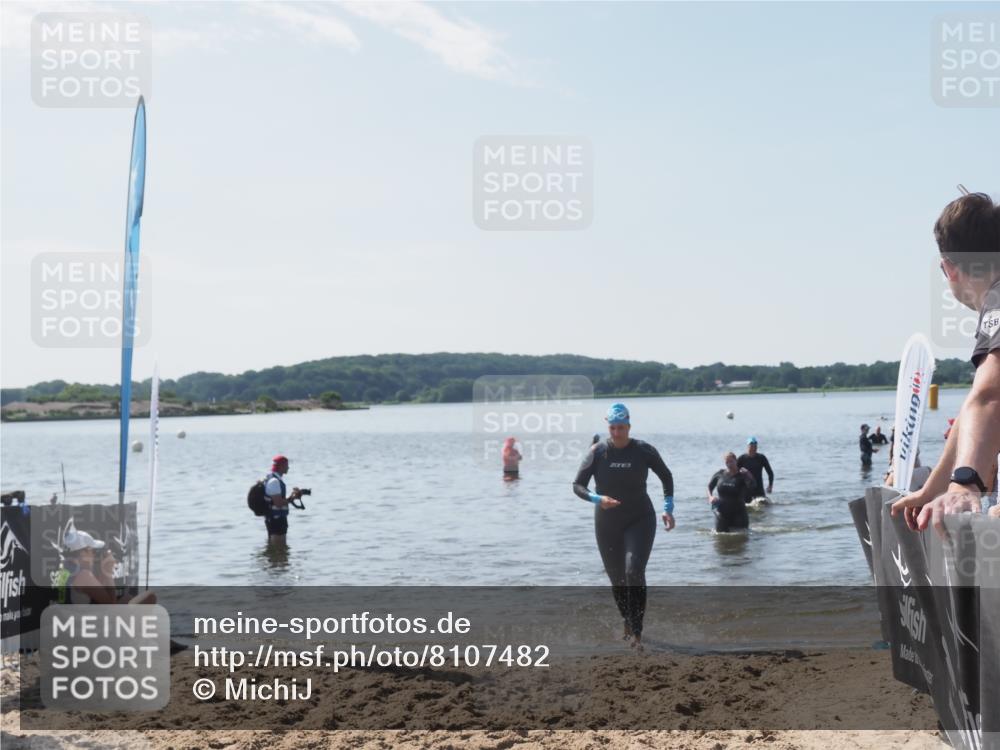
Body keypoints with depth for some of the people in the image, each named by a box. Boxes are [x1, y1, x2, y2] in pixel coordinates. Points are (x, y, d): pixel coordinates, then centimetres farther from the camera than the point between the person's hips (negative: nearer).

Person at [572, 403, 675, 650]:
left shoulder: (644, 451, -8)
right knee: (617, 578, 11)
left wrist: (668, 509, 0)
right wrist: (597, 499, -26)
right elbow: (577, 485, -7)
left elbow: (666, 477, 8)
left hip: (640, 520, -2)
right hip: (607, 524, 2)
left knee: (634, 571, -22)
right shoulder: (597, 452, -8)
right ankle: (627, 623, 36)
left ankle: (637, 632, -17)